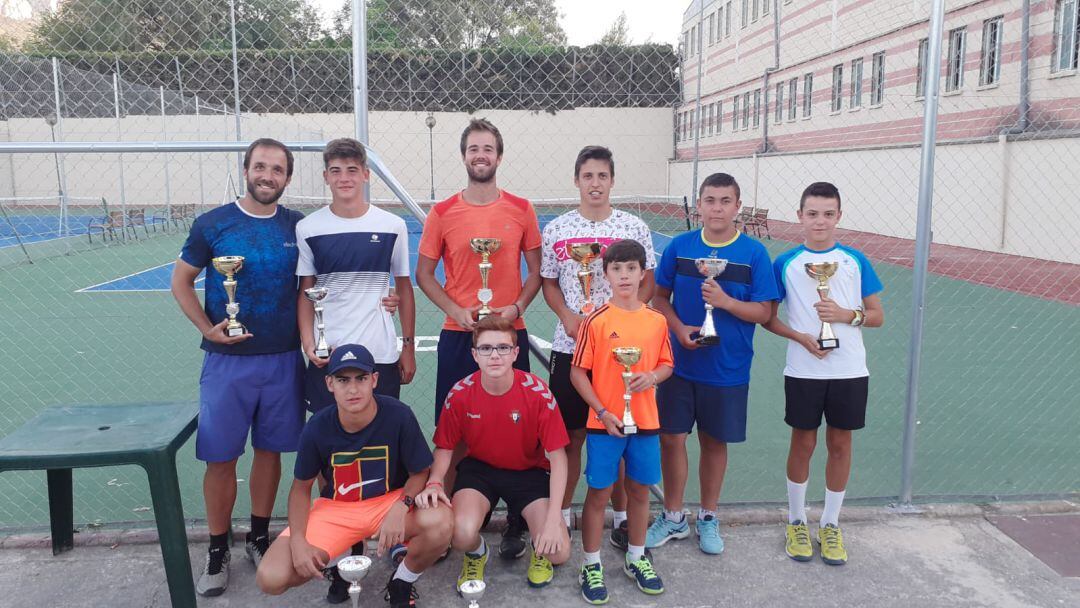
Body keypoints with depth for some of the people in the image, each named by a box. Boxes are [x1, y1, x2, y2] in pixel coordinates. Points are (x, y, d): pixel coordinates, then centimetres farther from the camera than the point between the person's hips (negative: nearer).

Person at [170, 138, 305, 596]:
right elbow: (181, 282, 4)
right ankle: (218, 551, 20)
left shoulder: (297, 226, 2)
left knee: (269, 450, 11)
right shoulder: (212, 224, -3)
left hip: (283, 360, 2)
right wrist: (207, 328, -8)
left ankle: (259, 537, 28)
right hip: (228, 361, -1)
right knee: (220, 457, 3)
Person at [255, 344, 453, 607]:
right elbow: (302, 487, 0)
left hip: (390, 500, -1)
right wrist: (297, 540, -16)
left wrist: (401, 507, -29)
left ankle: (401, 582, 0)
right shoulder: (317, 428, -15)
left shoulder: (399, 415, -20)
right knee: (271, 579, -19)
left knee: (441, 522, -33)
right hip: (334, 509, 1)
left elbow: (419, 473, -9)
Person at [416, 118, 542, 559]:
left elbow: (536, 270, 8)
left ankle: (516, 522, 18)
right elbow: (423, 274, 6)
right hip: (458, 334, 0)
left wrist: (516, 307, -9)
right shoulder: (442, 213, 1)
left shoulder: (521, 210, 3)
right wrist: (455, 310, -9)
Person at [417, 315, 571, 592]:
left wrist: (553, 518, -24)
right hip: (479, 468, 1)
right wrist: (434, 483, -22)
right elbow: (445, 448, -1)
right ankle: (477, 553, 10)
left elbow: (557, 456, -16)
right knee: (463, 534, -29)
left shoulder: (538, 393, -21)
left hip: (529, 470, 0)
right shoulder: (460, 394, -15)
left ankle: (539, 549, 21)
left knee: (558, 552, -19)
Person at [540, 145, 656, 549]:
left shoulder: (634, 227, 1)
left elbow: (647, 281, 5)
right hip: (570, 346, 0)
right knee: (570, 435, 8)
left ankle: (620, 516, 24)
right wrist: (566, 315, -9)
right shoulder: (556, 229, 3)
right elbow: (548, 282, 9)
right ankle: (562, 516, 23)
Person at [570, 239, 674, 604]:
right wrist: (602, 412, -13)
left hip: (645, 422, 3)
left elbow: (667, 365, 12)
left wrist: (653, 376, -11)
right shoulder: (596, 321, -9)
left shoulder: (657, 321, 1)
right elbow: (578, 372, -7)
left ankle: (636, 558, 34)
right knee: (599, 493, 5)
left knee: (640, 490, 15)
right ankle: (591, 566, 21)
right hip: (604, 422, -3)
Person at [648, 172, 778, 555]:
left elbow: (764, 312, -6)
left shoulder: (754, 253, -6)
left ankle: (708, 518, 31)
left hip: (728, 369, -1)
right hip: (680, 364, 1)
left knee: (714, 441, 12)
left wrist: (726, 301, -23)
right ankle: (673, 518, 25)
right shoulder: (679, 246, 0)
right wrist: (679, 328, -12)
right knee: (671, 438, 6)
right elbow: (660, 297, 6)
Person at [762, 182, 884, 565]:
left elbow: (877, 315, 6)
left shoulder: (855, 261, 3)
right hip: (803, 371, -1)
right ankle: (797, 522, 25)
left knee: (840, 444, 10)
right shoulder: (786, 263, -1)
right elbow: (768, 317, 2)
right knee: (803, 444, 8)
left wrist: (848, 314, -14)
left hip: (849, 371, 2)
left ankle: (830, 524, 26)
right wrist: (802, 337, -14)